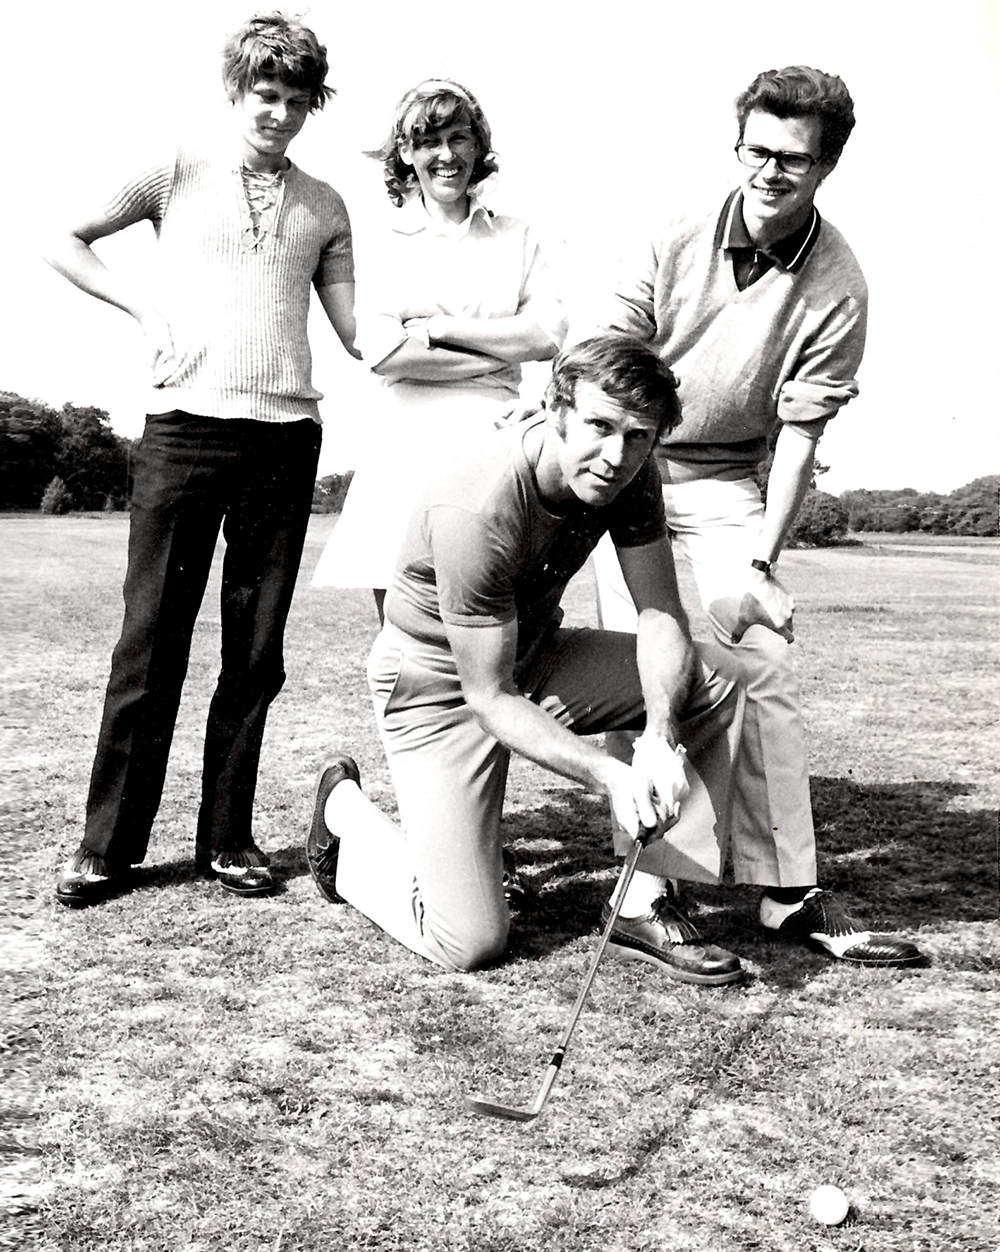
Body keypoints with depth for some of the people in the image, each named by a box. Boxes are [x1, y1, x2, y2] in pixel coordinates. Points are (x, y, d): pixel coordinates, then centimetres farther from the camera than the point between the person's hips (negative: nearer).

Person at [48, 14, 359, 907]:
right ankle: (109, 845, 8)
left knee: (256, 649, 4)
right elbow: (67, 244, 11)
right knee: (152, 639, -1)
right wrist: (144, 304, -1)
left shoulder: (324, 207, 15)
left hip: (284, 437, 3)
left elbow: (353, 330, 12)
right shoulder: (178, 171, 8)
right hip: (184, 428, -2)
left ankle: (227, 837, 14)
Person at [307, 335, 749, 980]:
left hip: (536, 657, 7)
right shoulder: (475, 509, -34)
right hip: (442, 682, -7)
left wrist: (661, 737, -30)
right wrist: (611, 775, -37)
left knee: (712, 690, -12)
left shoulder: (630, 474, -13)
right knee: (470, 942, -10)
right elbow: (490, 698, -28)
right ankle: (347, 810, 17)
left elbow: (662, 616, -12)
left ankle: (644, 904, -4)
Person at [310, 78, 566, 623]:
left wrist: (441, 327, -3)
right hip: (407, 451, -1)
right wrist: (503, 352, -3)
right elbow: (381, 351, -7)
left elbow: (550, 335, 2)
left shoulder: (514, 237, 16)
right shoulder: (386, 240, 8)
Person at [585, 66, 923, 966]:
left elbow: (799, 431, -11)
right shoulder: (676, 244, -9)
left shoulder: (836, 287, -11)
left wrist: (761, 557, -15)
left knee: (764, 668, -8)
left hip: (729, 482, 0)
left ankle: (791, 891, 0)